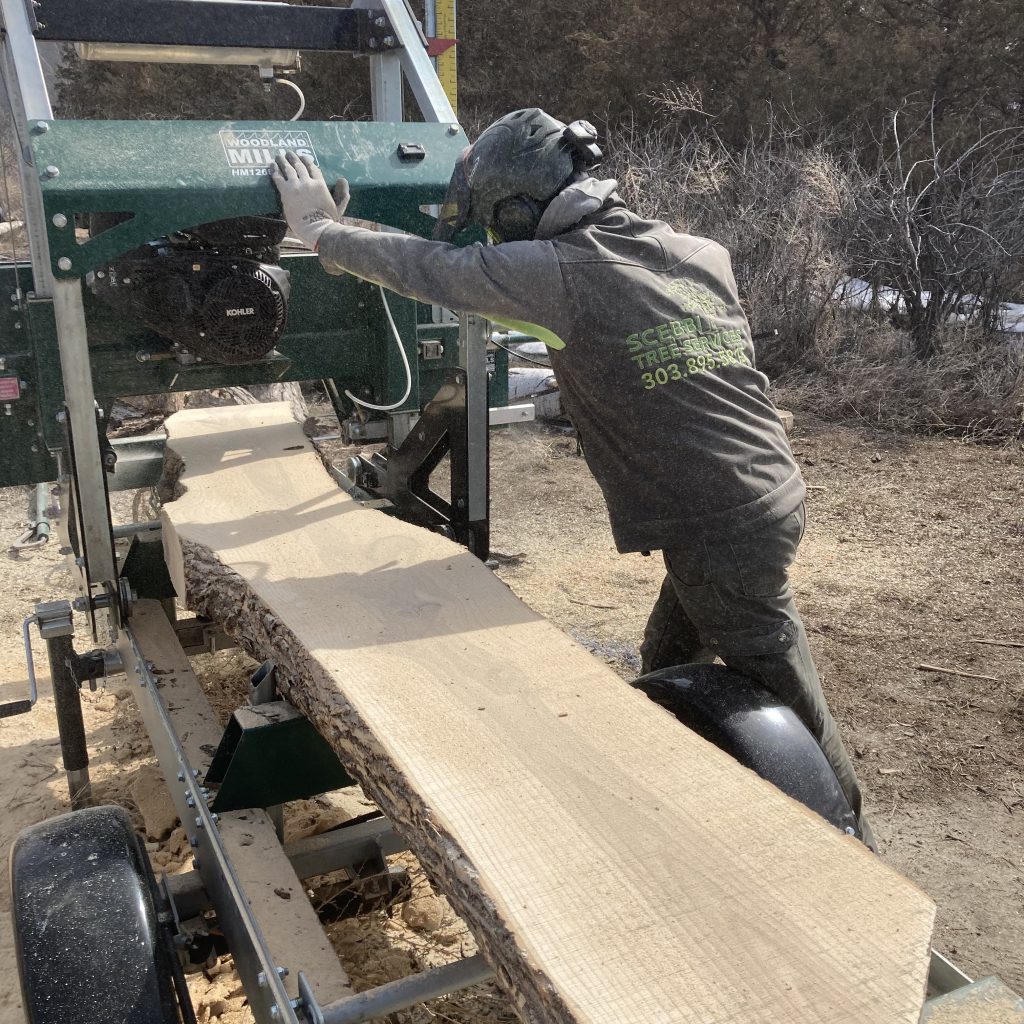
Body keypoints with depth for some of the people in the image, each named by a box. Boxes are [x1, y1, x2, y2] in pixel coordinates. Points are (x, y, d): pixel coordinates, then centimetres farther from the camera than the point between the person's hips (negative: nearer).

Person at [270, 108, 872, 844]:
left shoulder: (564, 271, -15)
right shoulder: (701, 254, 7)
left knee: (785, 701, 6)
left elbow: (427, 267, -4)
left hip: (721, 528, -9)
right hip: (770, 495, 9)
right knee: (668, 662, 24)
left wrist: (318, 229, 11)